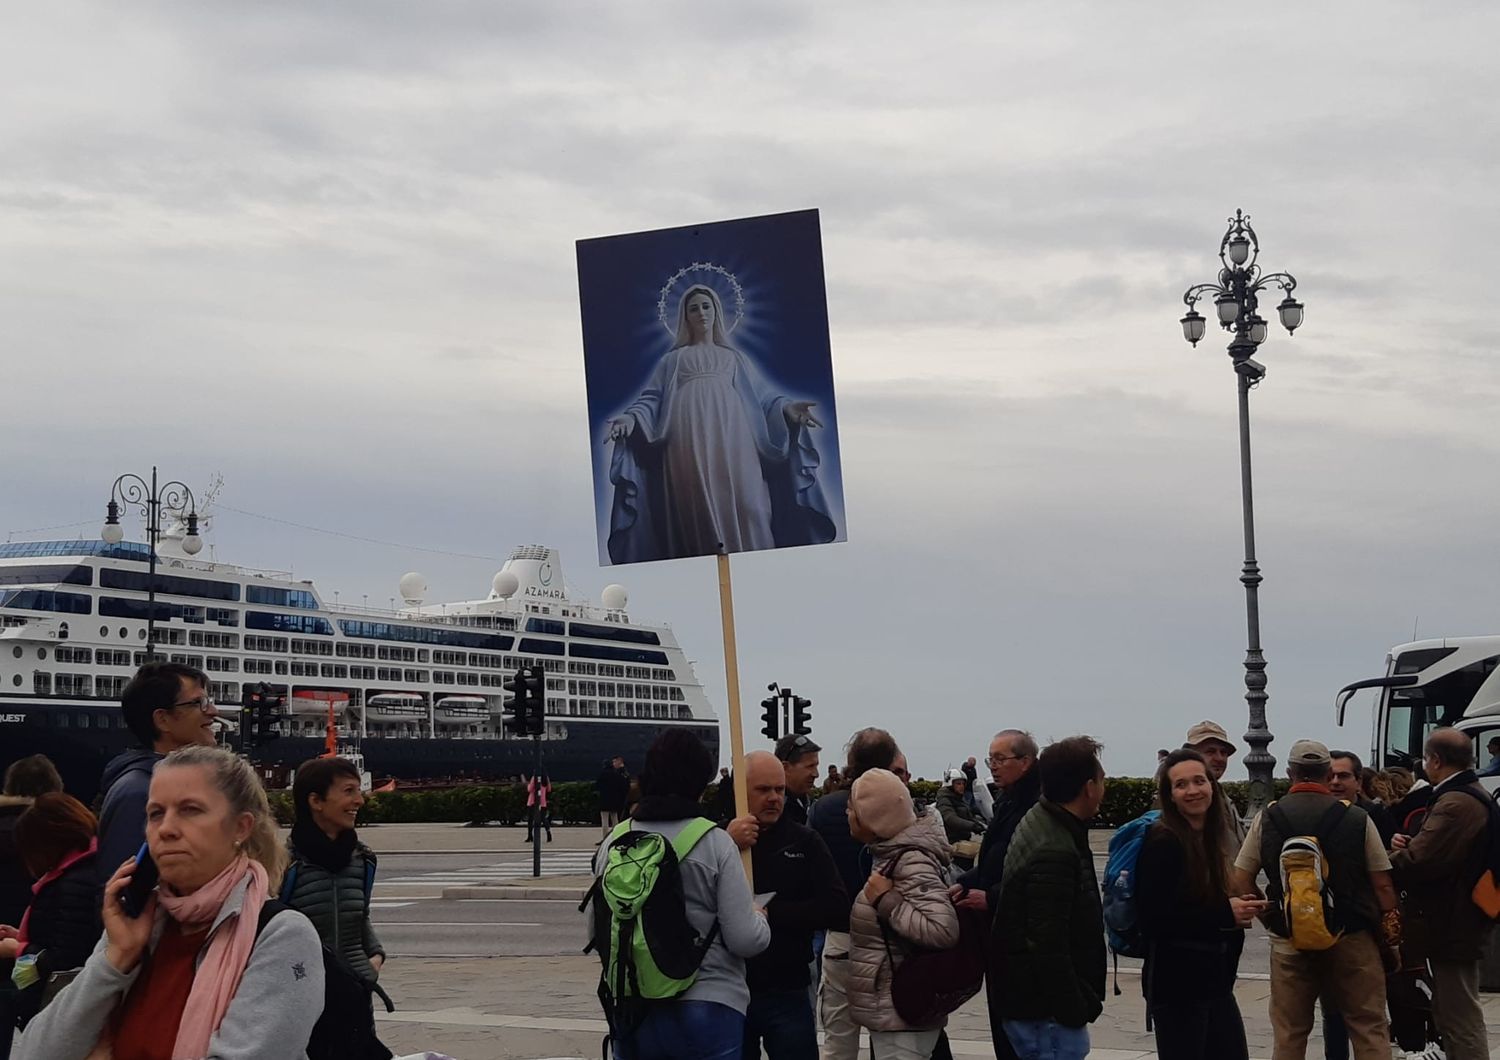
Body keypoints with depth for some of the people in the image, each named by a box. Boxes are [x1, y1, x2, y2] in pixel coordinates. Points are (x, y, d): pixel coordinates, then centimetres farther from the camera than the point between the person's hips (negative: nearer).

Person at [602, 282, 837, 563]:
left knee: (744, 506, -15)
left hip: (732, 438, 1)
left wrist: (785, 407, -6)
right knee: (701, 509, -14)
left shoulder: (735, 359, 29)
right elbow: (652, 398, 14)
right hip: (691, 442, -1)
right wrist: (632, 417, -9)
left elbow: (763, 395, 17)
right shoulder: (672, 361, 27)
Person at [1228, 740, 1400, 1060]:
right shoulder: (1357, 818, -5)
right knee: (1370, 1031, 6)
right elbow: (1383, 886, -4)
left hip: (1289, 941, 2)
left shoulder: (1267, 818, -1)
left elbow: (1239, 883, -2)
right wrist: (1391, 939, 6)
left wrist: (1272, 918, 8)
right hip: (1353, 938, -1)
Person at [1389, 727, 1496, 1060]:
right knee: (1451, 1015, 20)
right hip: (1459, 923, 11)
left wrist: (1387, 858, -11)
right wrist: (1409, 845, -4)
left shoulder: (1457, 804, -23)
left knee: (1460, 1020, -5)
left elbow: (1417, 861, -31)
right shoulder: (1474, 796, 13)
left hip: (1453, 928, -11)